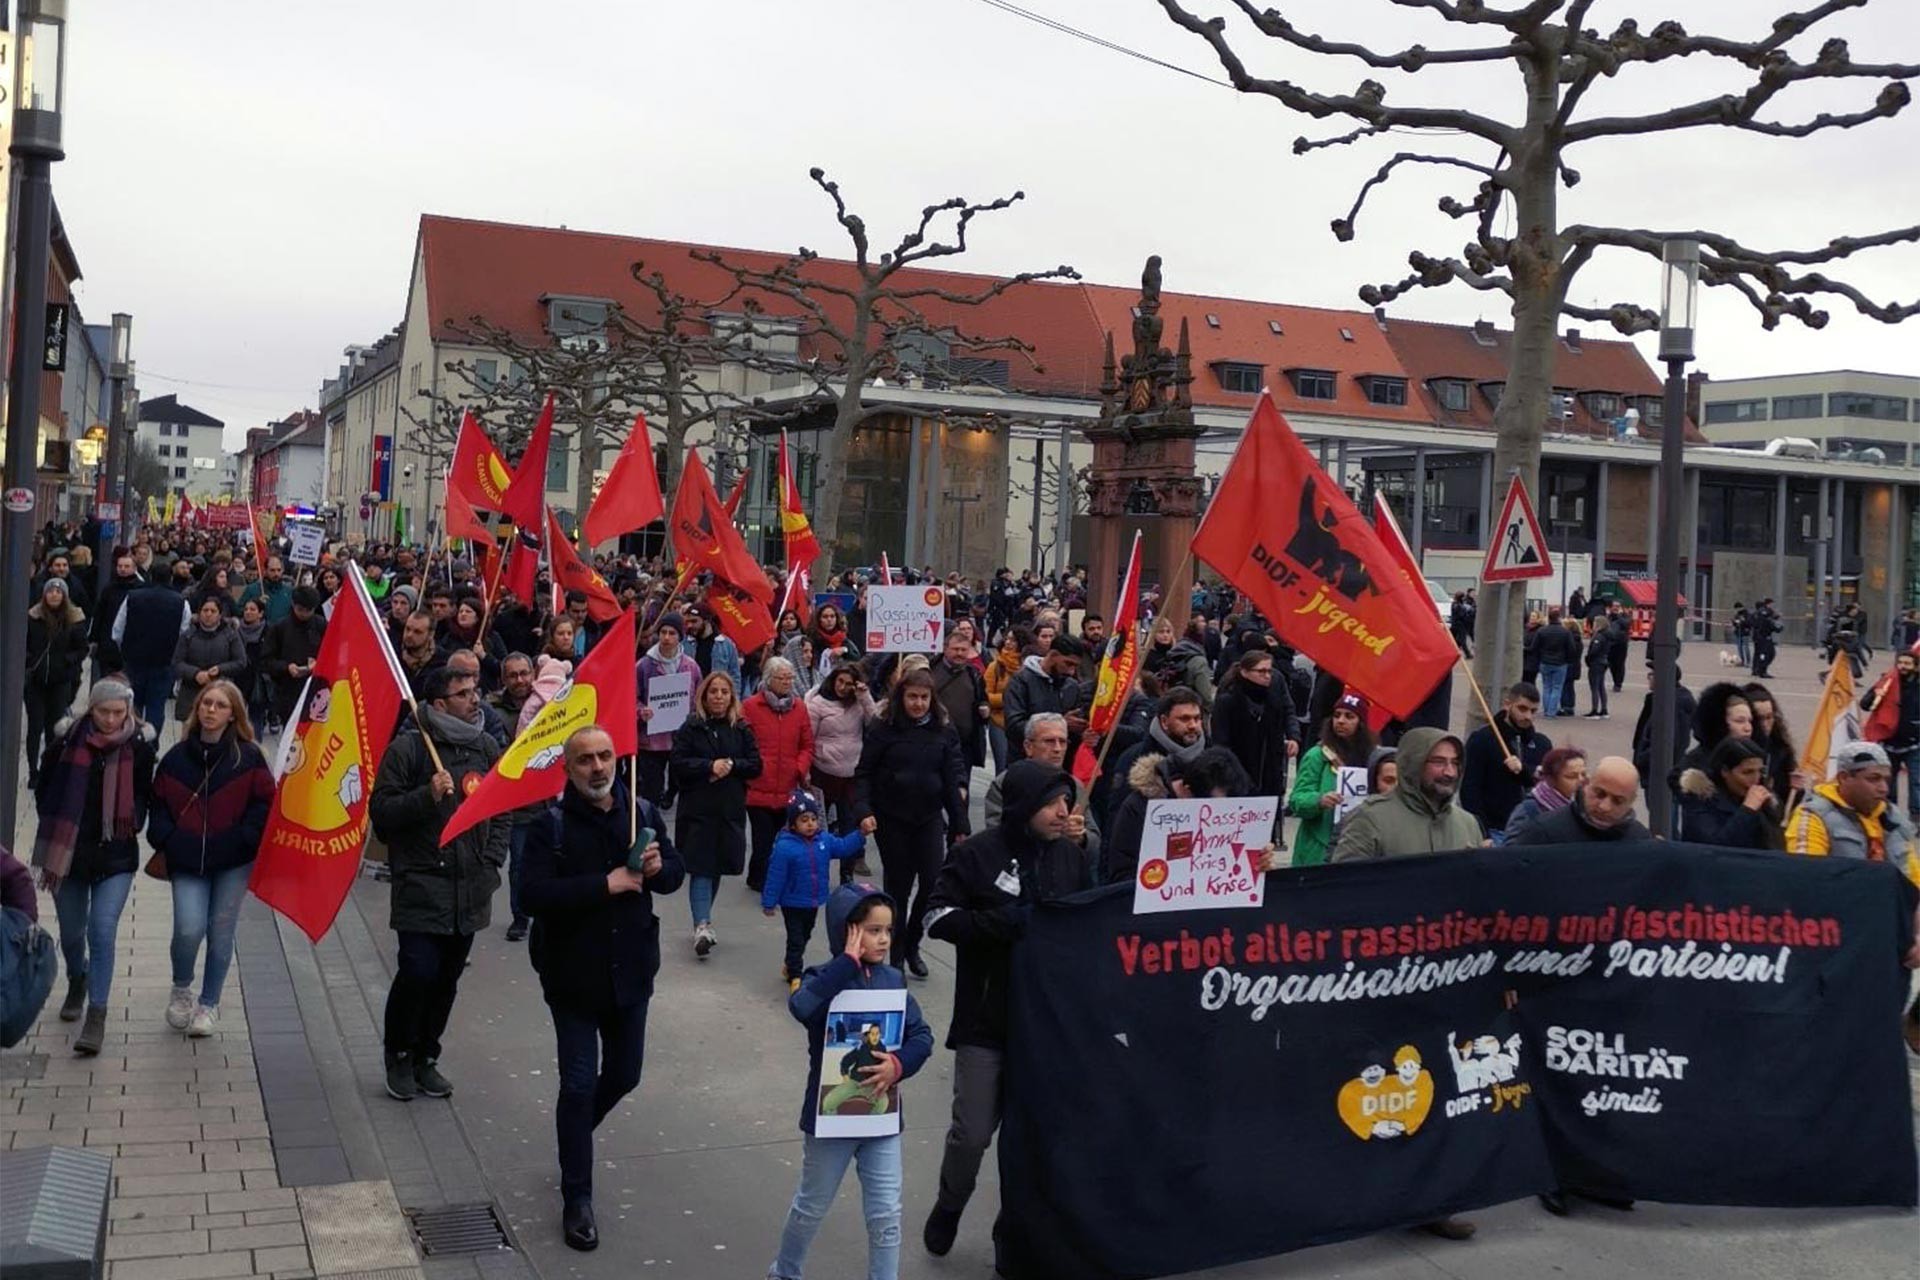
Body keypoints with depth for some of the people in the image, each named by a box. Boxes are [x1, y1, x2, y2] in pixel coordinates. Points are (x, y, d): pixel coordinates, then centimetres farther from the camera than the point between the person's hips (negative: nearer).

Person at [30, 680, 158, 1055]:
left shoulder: (139, 744, -6)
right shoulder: (67, 738, -5)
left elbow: (145, 793, 8)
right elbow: (44, 788, 8)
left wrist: (133, 821, -6)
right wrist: (54, 827, 4)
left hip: (116, 855, -2)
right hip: (67, 850, 2)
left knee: (102, 930, -13)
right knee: (71, 932, 16)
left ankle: (96, 1015, -7)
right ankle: (77, 982, 47)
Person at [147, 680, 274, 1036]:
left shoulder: (248, 757, -1)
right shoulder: (177, 757, 5)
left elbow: (264, 803, 1)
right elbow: (159, 805, 11)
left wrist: (243, 840, -11)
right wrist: (167, 841, -3)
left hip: (233, 862, -1)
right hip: (187, 861, 1)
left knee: (221, 931, 7)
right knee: (189, 929, -12)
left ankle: (209, 1004, 26)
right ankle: (181, 989, 18)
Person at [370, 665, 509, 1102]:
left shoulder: (486, 747, 10)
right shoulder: (407, 749, -6)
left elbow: (503, 810, 19)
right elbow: (381, 811, -7)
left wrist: (492, 861, 9)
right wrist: (427, 796, -21)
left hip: (471, 889, 5)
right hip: (421, 885, -5)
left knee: (447, 977, 10)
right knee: (418, 971, -11)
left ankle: (425, 1058, 25)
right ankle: (399, 1056, 12)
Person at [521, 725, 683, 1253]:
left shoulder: (643, 812, 0)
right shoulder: (550, 823, -13)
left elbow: (676, 871, 11)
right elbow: (533, 892, -24)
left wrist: (659, 868, -13)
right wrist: (606, 884, -27)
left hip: (629, 970, 5)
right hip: (573, 975, -4)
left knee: (624, 1075, 17)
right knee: (579, 1084, -1)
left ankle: (574, 1135, 47)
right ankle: (577, 1199, 12)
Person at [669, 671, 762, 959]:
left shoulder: (741, 729, 7)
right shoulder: (691, 727, -1)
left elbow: (755, 765, 4)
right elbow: (677, 763, -7)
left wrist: (731, 765, -12)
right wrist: (710, 766, -16)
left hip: (730, 808, 3)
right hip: (697, 808, -3)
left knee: (717, 867, 11)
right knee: (700, 867, -9)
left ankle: (703, 921, 26)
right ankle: (702, 925, -16)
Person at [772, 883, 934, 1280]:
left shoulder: (892, 980, -1)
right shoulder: (826, 979, -15)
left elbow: (921, 1035, 0)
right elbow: (802, 1007, -39)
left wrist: (900, 1064, -20)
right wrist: (849, 960, -33)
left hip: (881, 1113, 3)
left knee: (886, 1215, 6)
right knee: (812, 1206, 17)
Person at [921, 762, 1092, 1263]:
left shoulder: (1070, 854, 2)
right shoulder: (976, 854, -10)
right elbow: (938, 917, -13)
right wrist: (1009, 921, -21)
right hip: (986, 1020, -3)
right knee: (973, 1132, 2)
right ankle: (948, 1209, 31)